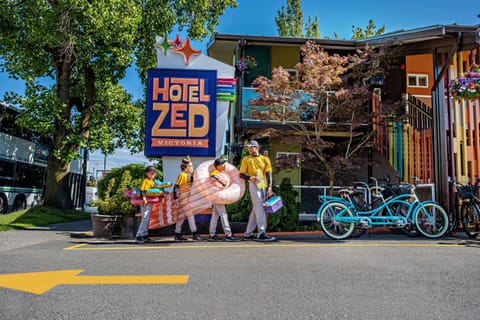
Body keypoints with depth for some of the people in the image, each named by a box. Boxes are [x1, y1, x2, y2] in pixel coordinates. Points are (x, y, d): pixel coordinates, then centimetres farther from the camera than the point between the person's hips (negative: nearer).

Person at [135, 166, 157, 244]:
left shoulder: (152, 181, 17)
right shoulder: (145, 180, -10)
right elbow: (142, 190, -20)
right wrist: (144, 198, -32)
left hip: (150, 202, 9)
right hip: (145, 202, -9)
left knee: (147, 220, 12)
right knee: (145, 219, -12)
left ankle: (145, 236, 18)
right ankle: (138, 236, -10)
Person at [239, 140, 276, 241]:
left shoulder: (265, 159, 13)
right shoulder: (246, 159, 8)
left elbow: (269, 174, 6)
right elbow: (241, 174, 4)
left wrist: (269, 187, -7)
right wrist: (250, 178, -16)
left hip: (264, 186, 4)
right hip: (253, 184, -4)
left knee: (256, 209, 6)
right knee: (259, 207, -13)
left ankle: (248, 233, 14)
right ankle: (261, 232, -16)